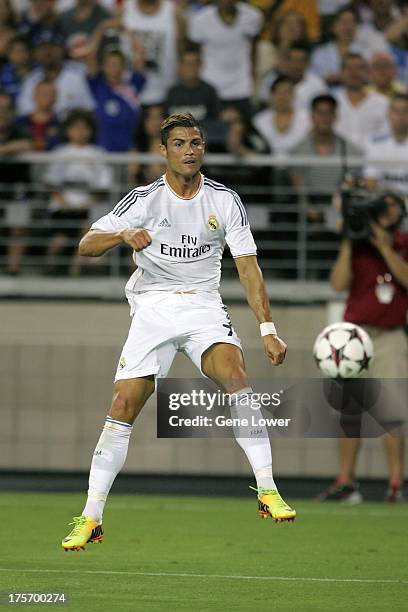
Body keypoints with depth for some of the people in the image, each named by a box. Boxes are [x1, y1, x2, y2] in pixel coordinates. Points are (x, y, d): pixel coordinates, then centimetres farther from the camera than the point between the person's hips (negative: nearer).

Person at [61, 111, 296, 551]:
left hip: (204, 308, 0)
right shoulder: (144, 200, -2)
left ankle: (268, 493, -26)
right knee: (123, 407, -8)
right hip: (153, 309, 0)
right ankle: (90, 519, 2)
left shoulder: (225, 201, 1)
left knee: (236, 376, -27)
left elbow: (247, 267, 1)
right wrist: (123, 235, -27)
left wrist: (267, 329, -8)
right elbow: (86, 245, -6)